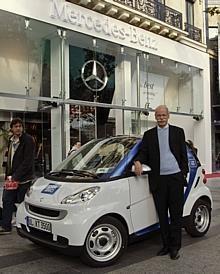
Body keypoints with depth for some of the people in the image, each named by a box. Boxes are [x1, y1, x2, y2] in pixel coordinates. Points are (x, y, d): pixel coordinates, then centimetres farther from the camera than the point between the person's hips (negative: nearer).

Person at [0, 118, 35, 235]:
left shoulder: (28, 140, -12)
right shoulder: (11, 141, 12)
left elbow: (27, 161, -17)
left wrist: (16, 177, -18)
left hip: (23, 179, -7)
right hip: (12, 178, 7)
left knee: (21, 202, 0)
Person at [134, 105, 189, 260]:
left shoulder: (178, 132, 7)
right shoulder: (148, 135, 10)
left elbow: (183, 154, 7)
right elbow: (143, 152, 6)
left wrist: (184, 173, -1)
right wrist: (138, 161, -15)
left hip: (175, 178, -1)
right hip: (158, 180, 2)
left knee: (176, 214, 3)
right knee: (162, 215, 9)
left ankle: (175, 247, 14)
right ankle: (166, 245, 22)